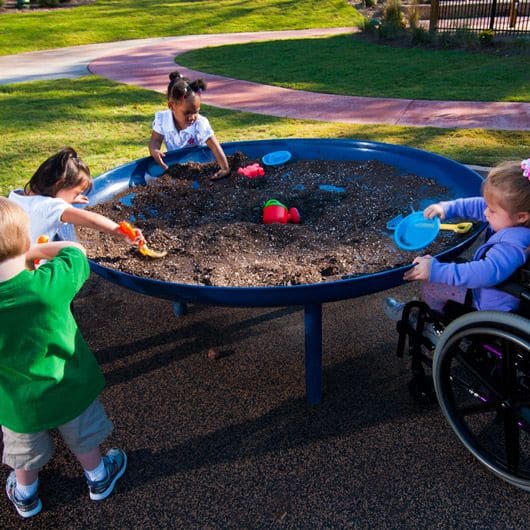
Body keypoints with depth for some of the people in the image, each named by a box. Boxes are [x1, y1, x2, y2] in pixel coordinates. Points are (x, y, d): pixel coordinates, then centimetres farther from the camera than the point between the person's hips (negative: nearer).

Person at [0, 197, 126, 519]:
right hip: (70, 390, -1)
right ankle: (98, 479, 54)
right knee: (84, 440, 29)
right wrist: (35, 250, -7)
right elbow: (76, 250, -14)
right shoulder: (50, 284, -34)